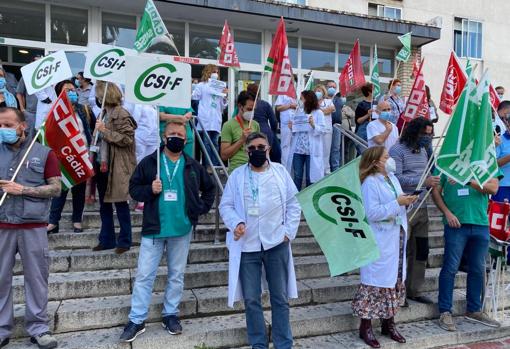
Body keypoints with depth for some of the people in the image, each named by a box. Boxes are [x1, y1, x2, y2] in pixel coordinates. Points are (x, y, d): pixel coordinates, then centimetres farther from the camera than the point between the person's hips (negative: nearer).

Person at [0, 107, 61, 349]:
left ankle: (39, 328, 15)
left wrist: (23, 189, -11)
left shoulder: (44, 153, 3)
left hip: (33, 227, -2)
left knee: (36, 278, 4)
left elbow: (55, 188, -2)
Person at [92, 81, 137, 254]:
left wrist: (105, 131, -20)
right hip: (102, 165, 9)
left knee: (120, 204, 3)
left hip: (117, 167, -9)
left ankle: (124, 241, 16)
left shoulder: (121, 114, -12)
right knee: (104, 205, 14)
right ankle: (107, 240, 26)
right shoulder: (105, 113, 13)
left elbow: (127, 138, -19)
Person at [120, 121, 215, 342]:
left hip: (182, 230, 2)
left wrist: (201, 209, 5)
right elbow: (133, 188, 3)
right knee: (144, 276, 3)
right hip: (153, 229, -1)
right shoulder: (149, 162, -1)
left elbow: (209, 189, 16)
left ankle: (171, 314, 29)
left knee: (176, 275, 12)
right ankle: (137, 320, 15)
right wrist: (149, 190, -15)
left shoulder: (193, 166, 3)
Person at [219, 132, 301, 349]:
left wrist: (289, 232, -3)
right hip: (247, 245, 0)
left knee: (280, 298, 9)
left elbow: (294, 205, 6)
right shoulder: (237, 175, 4)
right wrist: (236, 223, -15)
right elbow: (226, 205, 3)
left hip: (276, 243, 0)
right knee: (251, 299, 8)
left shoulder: (280, 172, 5)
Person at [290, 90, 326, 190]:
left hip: (311, 149, -4)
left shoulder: (318, 113, -1)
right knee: (297, 176, 6)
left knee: (310, 176, 4)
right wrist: (291, 127, -1)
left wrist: (313, 125, -24)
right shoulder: (299, 111, 13)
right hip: (298, 148, 4)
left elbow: (322, 130, -7)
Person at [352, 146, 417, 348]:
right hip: (380, 243, -8)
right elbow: (372, 213, -23)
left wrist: (406, 202, 0)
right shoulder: (370, 182, -15)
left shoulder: (392, 178, 12)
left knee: (396, 280, 15)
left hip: (397, 239, 9)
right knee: (376, 281, -2)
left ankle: (388, 324, 30)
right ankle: (365, 327, 12)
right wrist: (397, 203, -22)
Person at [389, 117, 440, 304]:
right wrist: (424, 182, -23)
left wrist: (434, 180, 3)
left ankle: (414, 290, 27)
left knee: (420, 252, 13)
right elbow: (396, 178, -20)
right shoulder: (397, 150, -9)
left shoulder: (423, 151, 15)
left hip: (421, 208, 8)